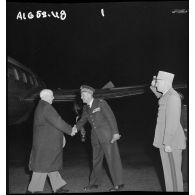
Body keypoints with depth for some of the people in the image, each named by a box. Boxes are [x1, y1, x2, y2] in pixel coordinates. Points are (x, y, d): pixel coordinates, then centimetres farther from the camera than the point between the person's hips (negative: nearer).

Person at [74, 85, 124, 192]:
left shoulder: (101, 103, -9)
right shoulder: (86, 108, 10)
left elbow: (111, 117, -11)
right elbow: (82, 121, 14)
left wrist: (115, 133, -15)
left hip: (107, 135, -7)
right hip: (95, 137, 7)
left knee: (112, 159, -3)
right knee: (96, 160, 13)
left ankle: (118, 184, 4)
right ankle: (95, 183, 24)